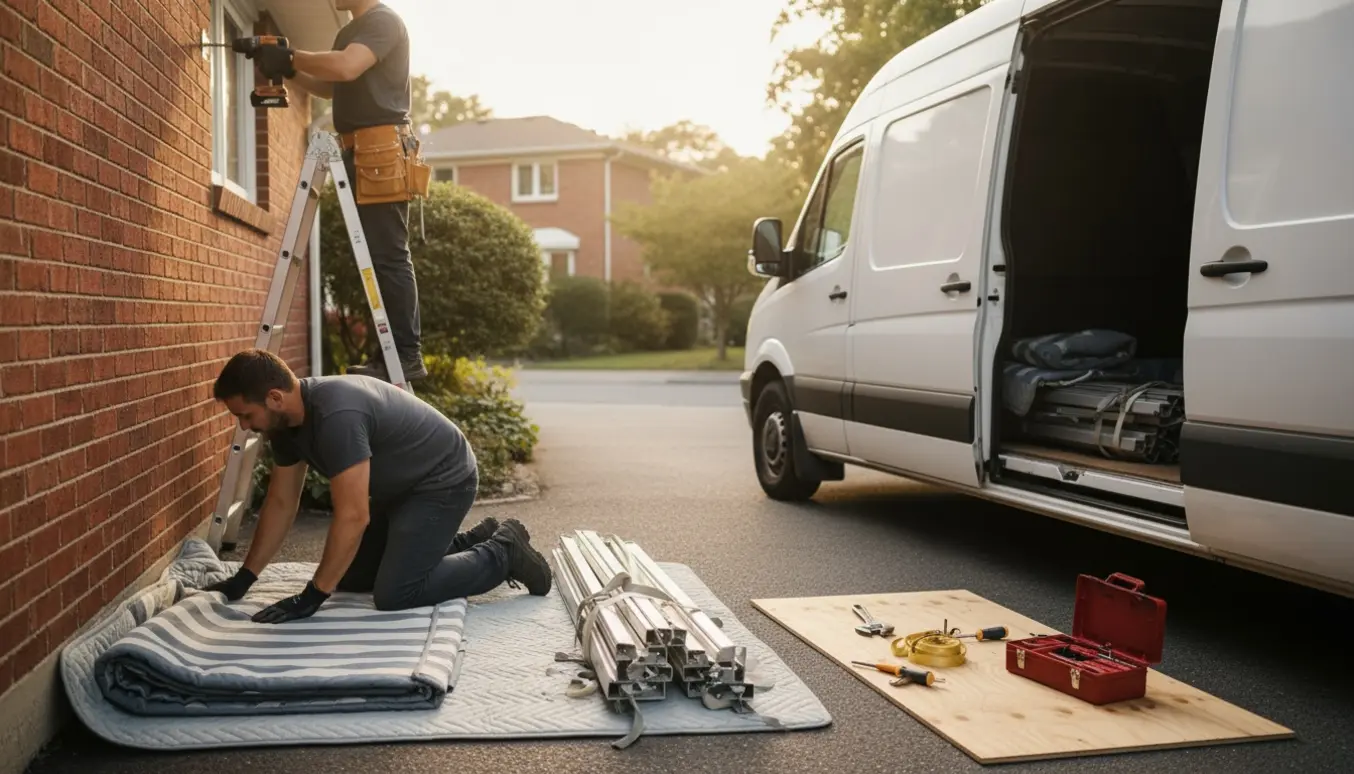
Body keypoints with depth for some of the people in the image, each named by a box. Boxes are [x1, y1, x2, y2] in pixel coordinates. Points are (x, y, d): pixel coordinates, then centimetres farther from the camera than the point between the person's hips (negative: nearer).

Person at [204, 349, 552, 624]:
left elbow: (353, 516, -33)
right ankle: (472, 541, 20)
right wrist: (243, 579, 7)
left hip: (443, 481, -10)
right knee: (349, 577, 13)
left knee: (394, 594, -17)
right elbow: (280, 503, 7)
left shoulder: (336, 415, -34)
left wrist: (312, 596, -27)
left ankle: (503, 553, 1)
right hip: (403, 486, 10)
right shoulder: (287, 419, -3)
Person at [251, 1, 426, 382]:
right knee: (380, 256, 6)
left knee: (389, 256, -13)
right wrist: (288, 71, 15)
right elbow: (331, 86, 28)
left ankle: (408, 354, -12)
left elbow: (346, 68, -22)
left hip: (383, 151, -10)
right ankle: (396, 352, 8)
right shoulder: (349, 32, 24)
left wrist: (290, 56, -11)